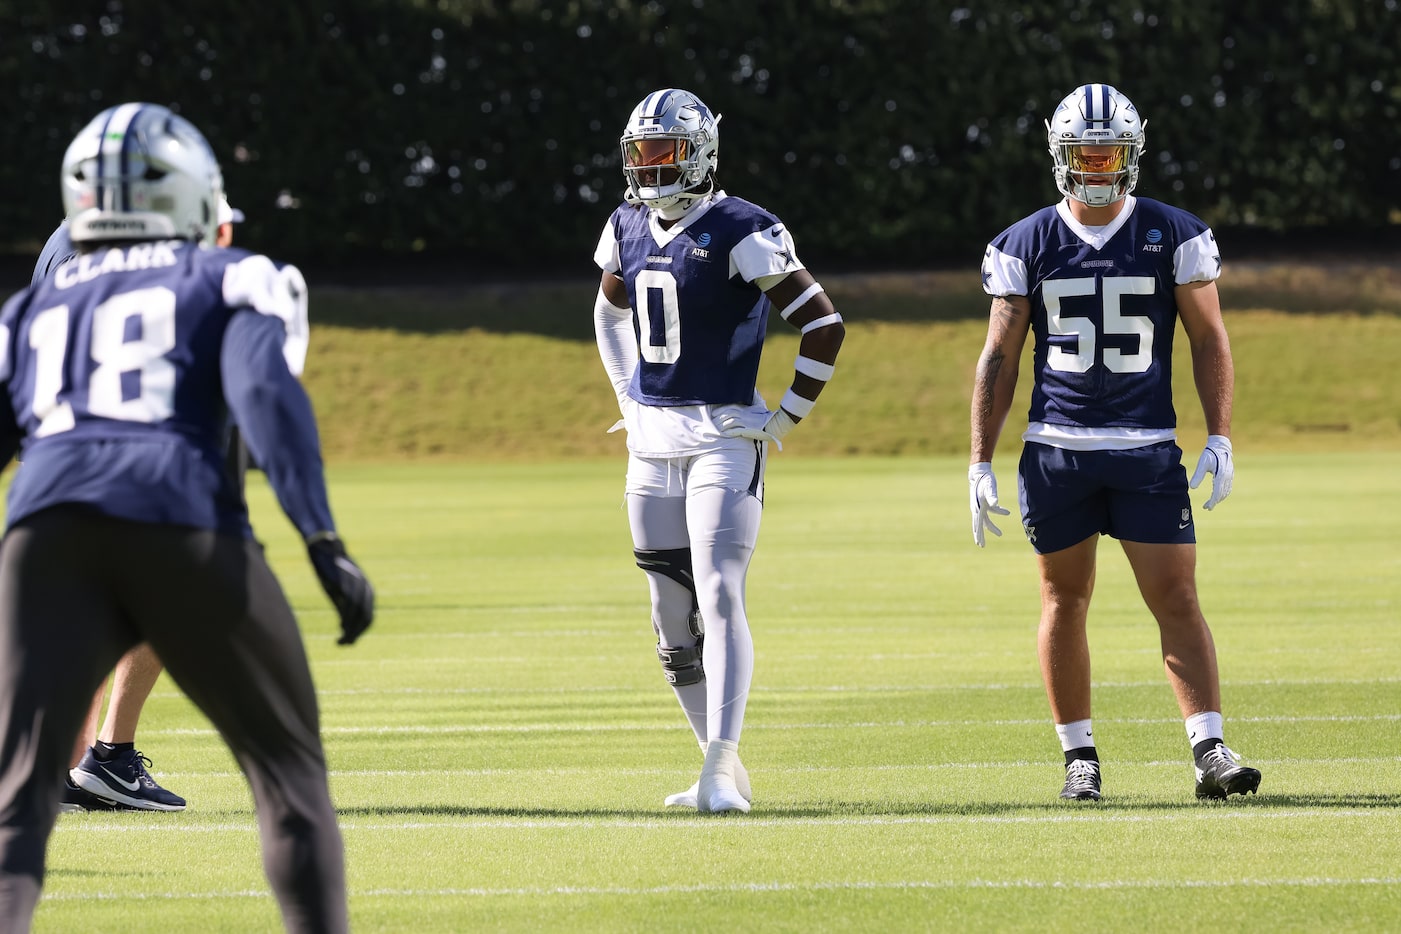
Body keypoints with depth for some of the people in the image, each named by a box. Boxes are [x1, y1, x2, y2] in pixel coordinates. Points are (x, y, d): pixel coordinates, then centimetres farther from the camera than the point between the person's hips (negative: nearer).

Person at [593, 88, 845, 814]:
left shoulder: (740, 234, -13)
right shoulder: (629, 227, 8)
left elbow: (823, 324, -12)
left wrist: (788, 415, -10)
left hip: (723, 435, -7)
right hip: (653, 439, 7)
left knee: (719, 600, -16)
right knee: (673, 619, 8)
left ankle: (721, 771, -19)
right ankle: (723, 766, 19)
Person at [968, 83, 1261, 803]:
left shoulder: (1174, 236, 2)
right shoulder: (1027, 245, 4)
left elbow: (1209, 339, 7)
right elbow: (999, 357, 8)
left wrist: (1220, 438, -2)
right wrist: (981, 462, 4)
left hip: (1147, 449, -1)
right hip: (1055, 448, 1)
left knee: (1176, 597, -7)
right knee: (1065, 599, 6)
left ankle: (1210, 749, -9)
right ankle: (1079, 754, 15)